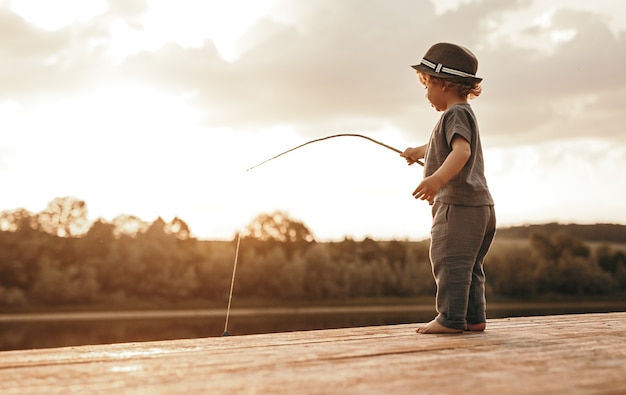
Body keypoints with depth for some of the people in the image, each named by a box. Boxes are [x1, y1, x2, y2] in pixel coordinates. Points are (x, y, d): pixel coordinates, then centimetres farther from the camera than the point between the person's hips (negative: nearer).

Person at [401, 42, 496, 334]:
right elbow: (444, 147, 45)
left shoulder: (456, 113, -10)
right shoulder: (462, 114, 23)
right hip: (477, 204, 11)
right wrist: (418, 151, 62)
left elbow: (461, 150, -29)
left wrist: (437, 179, -43)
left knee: (449, 260, -10)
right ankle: (473, 317, 16)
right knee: (467, 265, 13)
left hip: (459, 203, -11)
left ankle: (451, 318, -9)